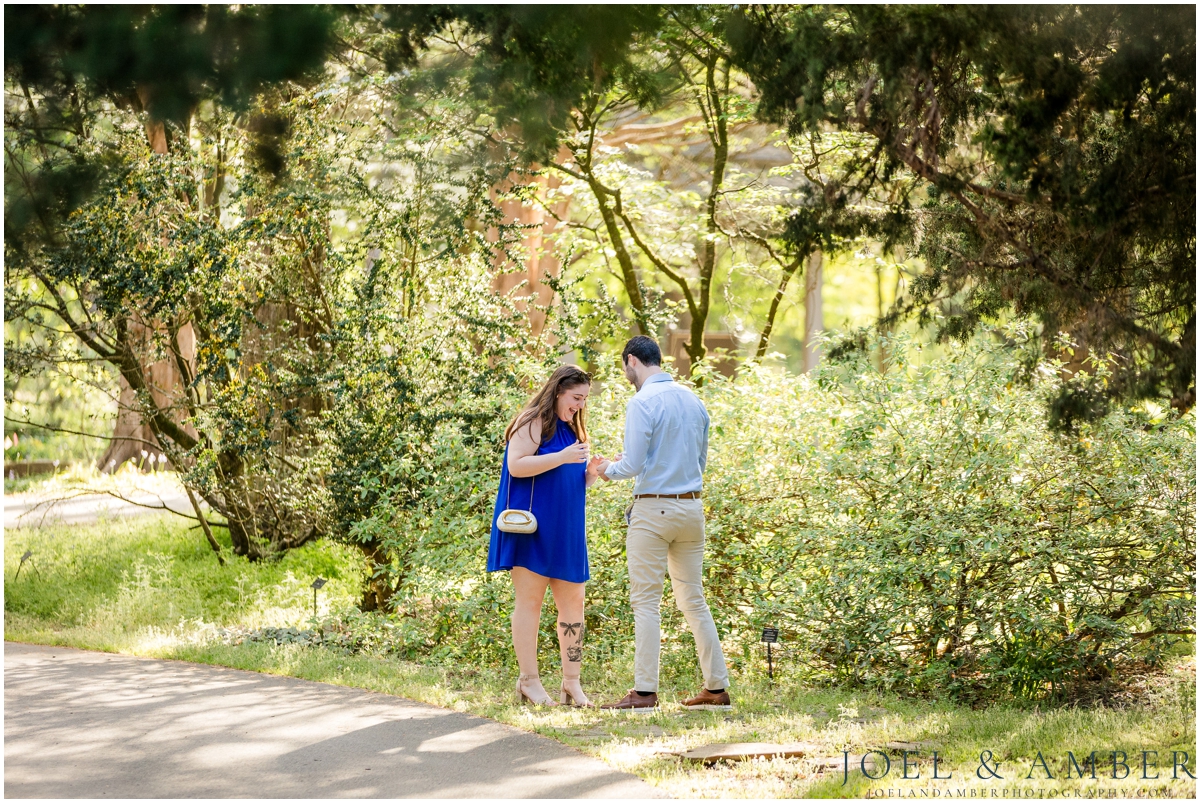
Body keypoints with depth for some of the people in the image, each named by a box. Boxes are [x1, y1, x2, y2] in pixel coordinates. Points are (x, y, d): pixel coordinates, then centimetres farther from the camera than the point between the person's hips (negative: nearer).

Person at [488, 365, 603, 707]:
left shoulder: (572, 430, 19)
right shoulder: (533, 422, -6)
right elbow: (516, 465, -18)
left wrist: (592, 471, 2)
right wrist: (562, 458, -22)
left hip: (565, 531, 8)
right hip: (532, 525, -8)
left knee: (573, 602, 3)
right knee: (530, 600, -6)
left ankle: (572, 682, 5)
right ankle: (529, 682, -5)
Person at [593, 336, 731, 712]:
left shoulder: (642, 402, -12)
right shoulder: (693, 400, 11)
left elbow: (633, 465, -16)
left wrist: (607, 469, 5)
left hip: (653, 509, -7)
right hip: (691, 507, 7)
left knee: (645, 601, -3)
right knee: (693, 600, 11)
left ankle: (644, 692, -5)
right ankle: (716, 689, 11)